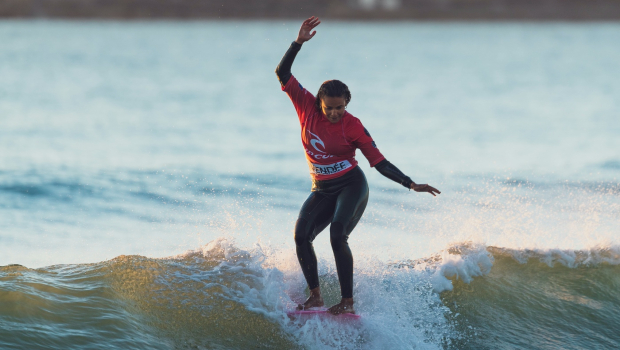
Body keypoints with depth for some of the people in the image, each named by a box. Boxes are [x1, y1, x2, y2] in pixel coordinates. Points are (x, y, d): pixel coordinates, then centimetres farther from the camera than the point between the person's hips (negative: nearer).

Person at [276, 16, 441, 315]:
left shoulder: (352, 127, -12)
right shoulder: (307, 106, -4)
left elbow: (379, 162, -7)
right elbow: (282, 73, -7)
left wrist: (411, 184, -14)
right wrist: (299, 42, -18)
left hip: (351, 187, -4)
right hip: (322, 190, 4)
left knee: (337, 234, -26)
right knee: (301, 236, -17)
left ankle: (348, 301, -23)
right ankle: (315, 295, -8)